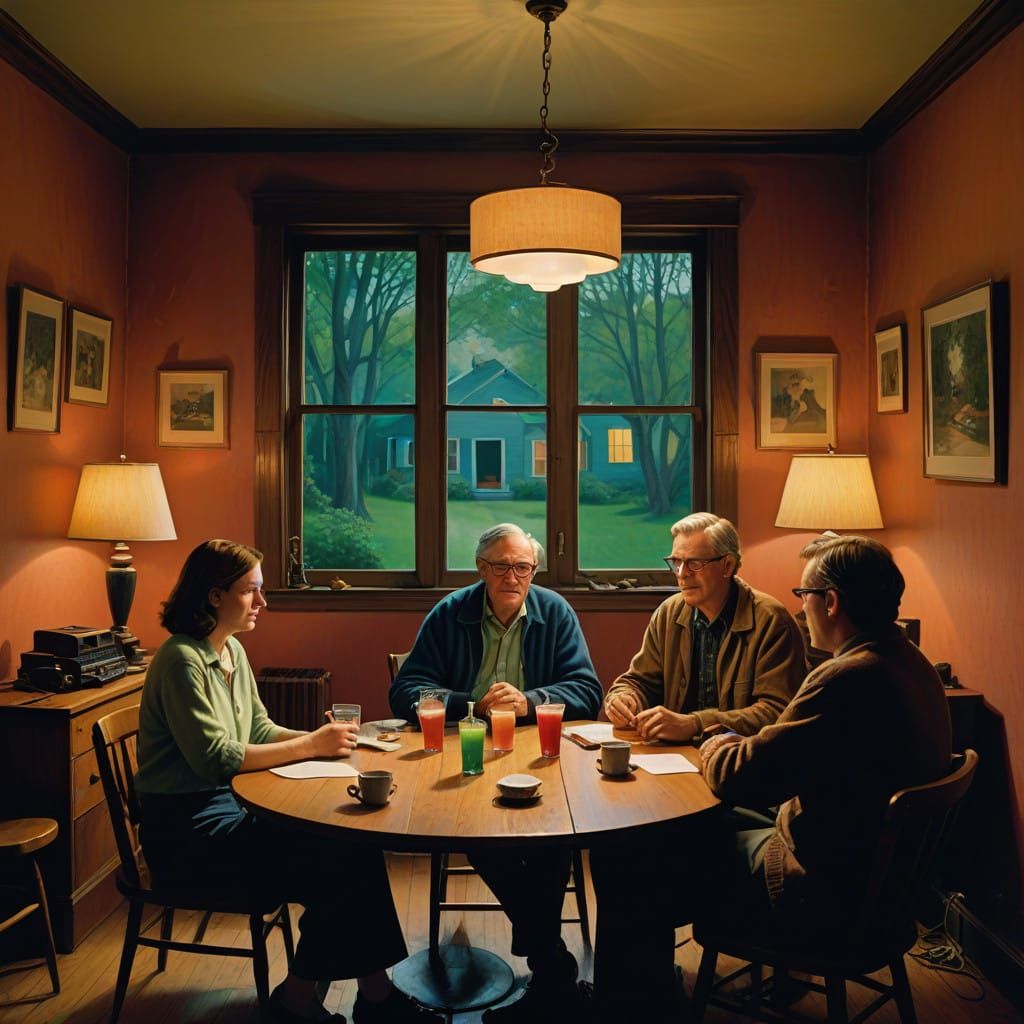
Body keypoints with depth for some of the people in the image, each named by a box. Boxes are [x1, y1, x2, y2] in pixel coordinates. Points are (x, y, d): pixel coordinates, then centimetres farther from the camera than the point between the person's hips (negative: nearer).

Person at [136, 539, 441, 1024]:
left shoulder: (232, 651, 11)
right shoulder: (182, 661, -16)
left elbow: (260, 730, 15)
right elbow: (214, 758, -23)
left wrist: (319, 738, -3)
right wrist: (310, 746, -21)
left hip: (229, 803, 8)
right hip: (186, 826, -8)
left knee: (355, 845, -12)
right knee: (330, 864, -19)